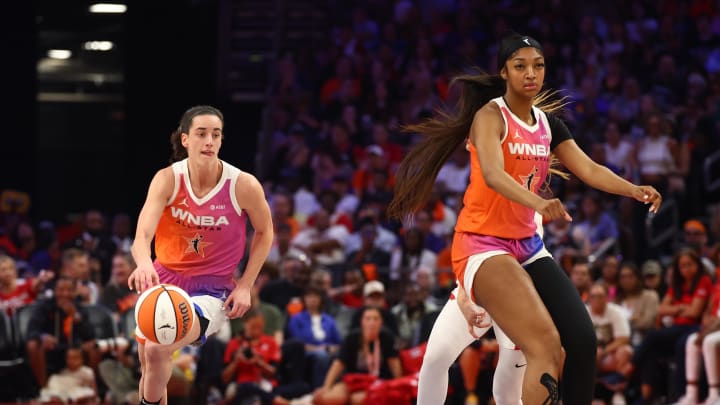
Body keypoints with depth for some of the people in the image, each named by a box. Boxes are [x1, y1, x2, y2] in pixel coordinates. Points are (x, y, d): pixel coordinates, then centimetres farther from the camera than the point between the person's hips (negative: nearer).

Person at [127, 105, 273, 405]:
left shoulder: (243, 186, -17)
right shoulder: (168, 179, -15)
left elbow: (264, 232, 2)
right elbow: (143, 235, -27)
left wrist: (245, 285, -5)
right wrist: (144, 264, -50)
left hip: (212, 289, -3)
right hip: (165, 280, 3)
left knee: (157, 349, -27)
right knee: (147, 365, 15)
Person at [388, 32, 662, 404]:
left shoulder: (548, 123, 9)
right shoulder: (490, 116, -13)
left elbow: (589, 170, 0)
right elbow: (492, 175, -31)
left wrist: (634, 190, -19)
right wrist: (538, 203, -48)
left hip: (526, 245, 7)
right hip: (482, 244, -7)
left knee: (581, 339, -5)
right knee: (546, 344, -22)